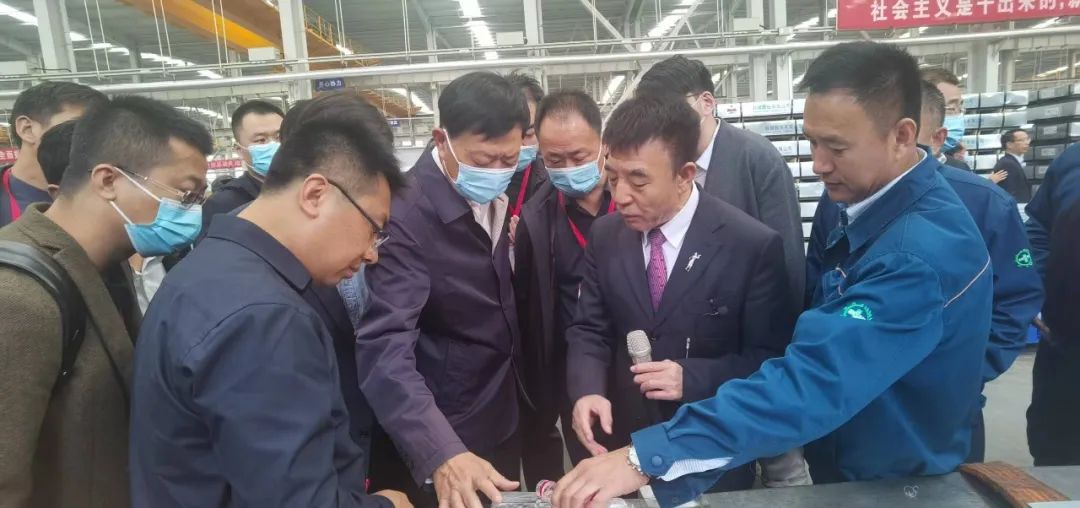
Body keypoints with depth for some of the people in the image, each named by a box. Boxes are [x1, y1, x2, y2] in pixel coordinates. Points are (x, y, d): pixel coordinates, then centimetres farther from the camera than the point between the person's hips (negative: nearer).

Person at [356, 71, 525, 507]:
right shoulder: (405, 216, -25)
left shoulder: (492, 196, -2)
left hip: (501, 423, 7)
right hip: (434, 443, -7)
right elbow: (385, 348, -33)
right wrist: (442, 453, -42)